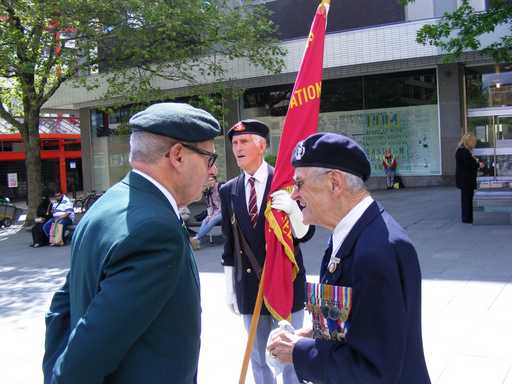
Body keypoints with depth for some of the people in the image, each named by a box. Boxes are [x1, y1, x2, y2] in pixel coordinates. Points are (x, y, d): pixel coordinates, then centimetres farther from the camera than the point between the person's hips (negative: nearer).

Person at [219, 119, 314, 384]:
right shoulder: (228, 191, 2)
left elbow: (305, 234, -11)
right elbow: (229, 245, 7)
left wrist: (293, 210, -32)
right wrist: (230, 289, 9)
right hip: (249, 287, 3)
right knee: (257, 357, 18)